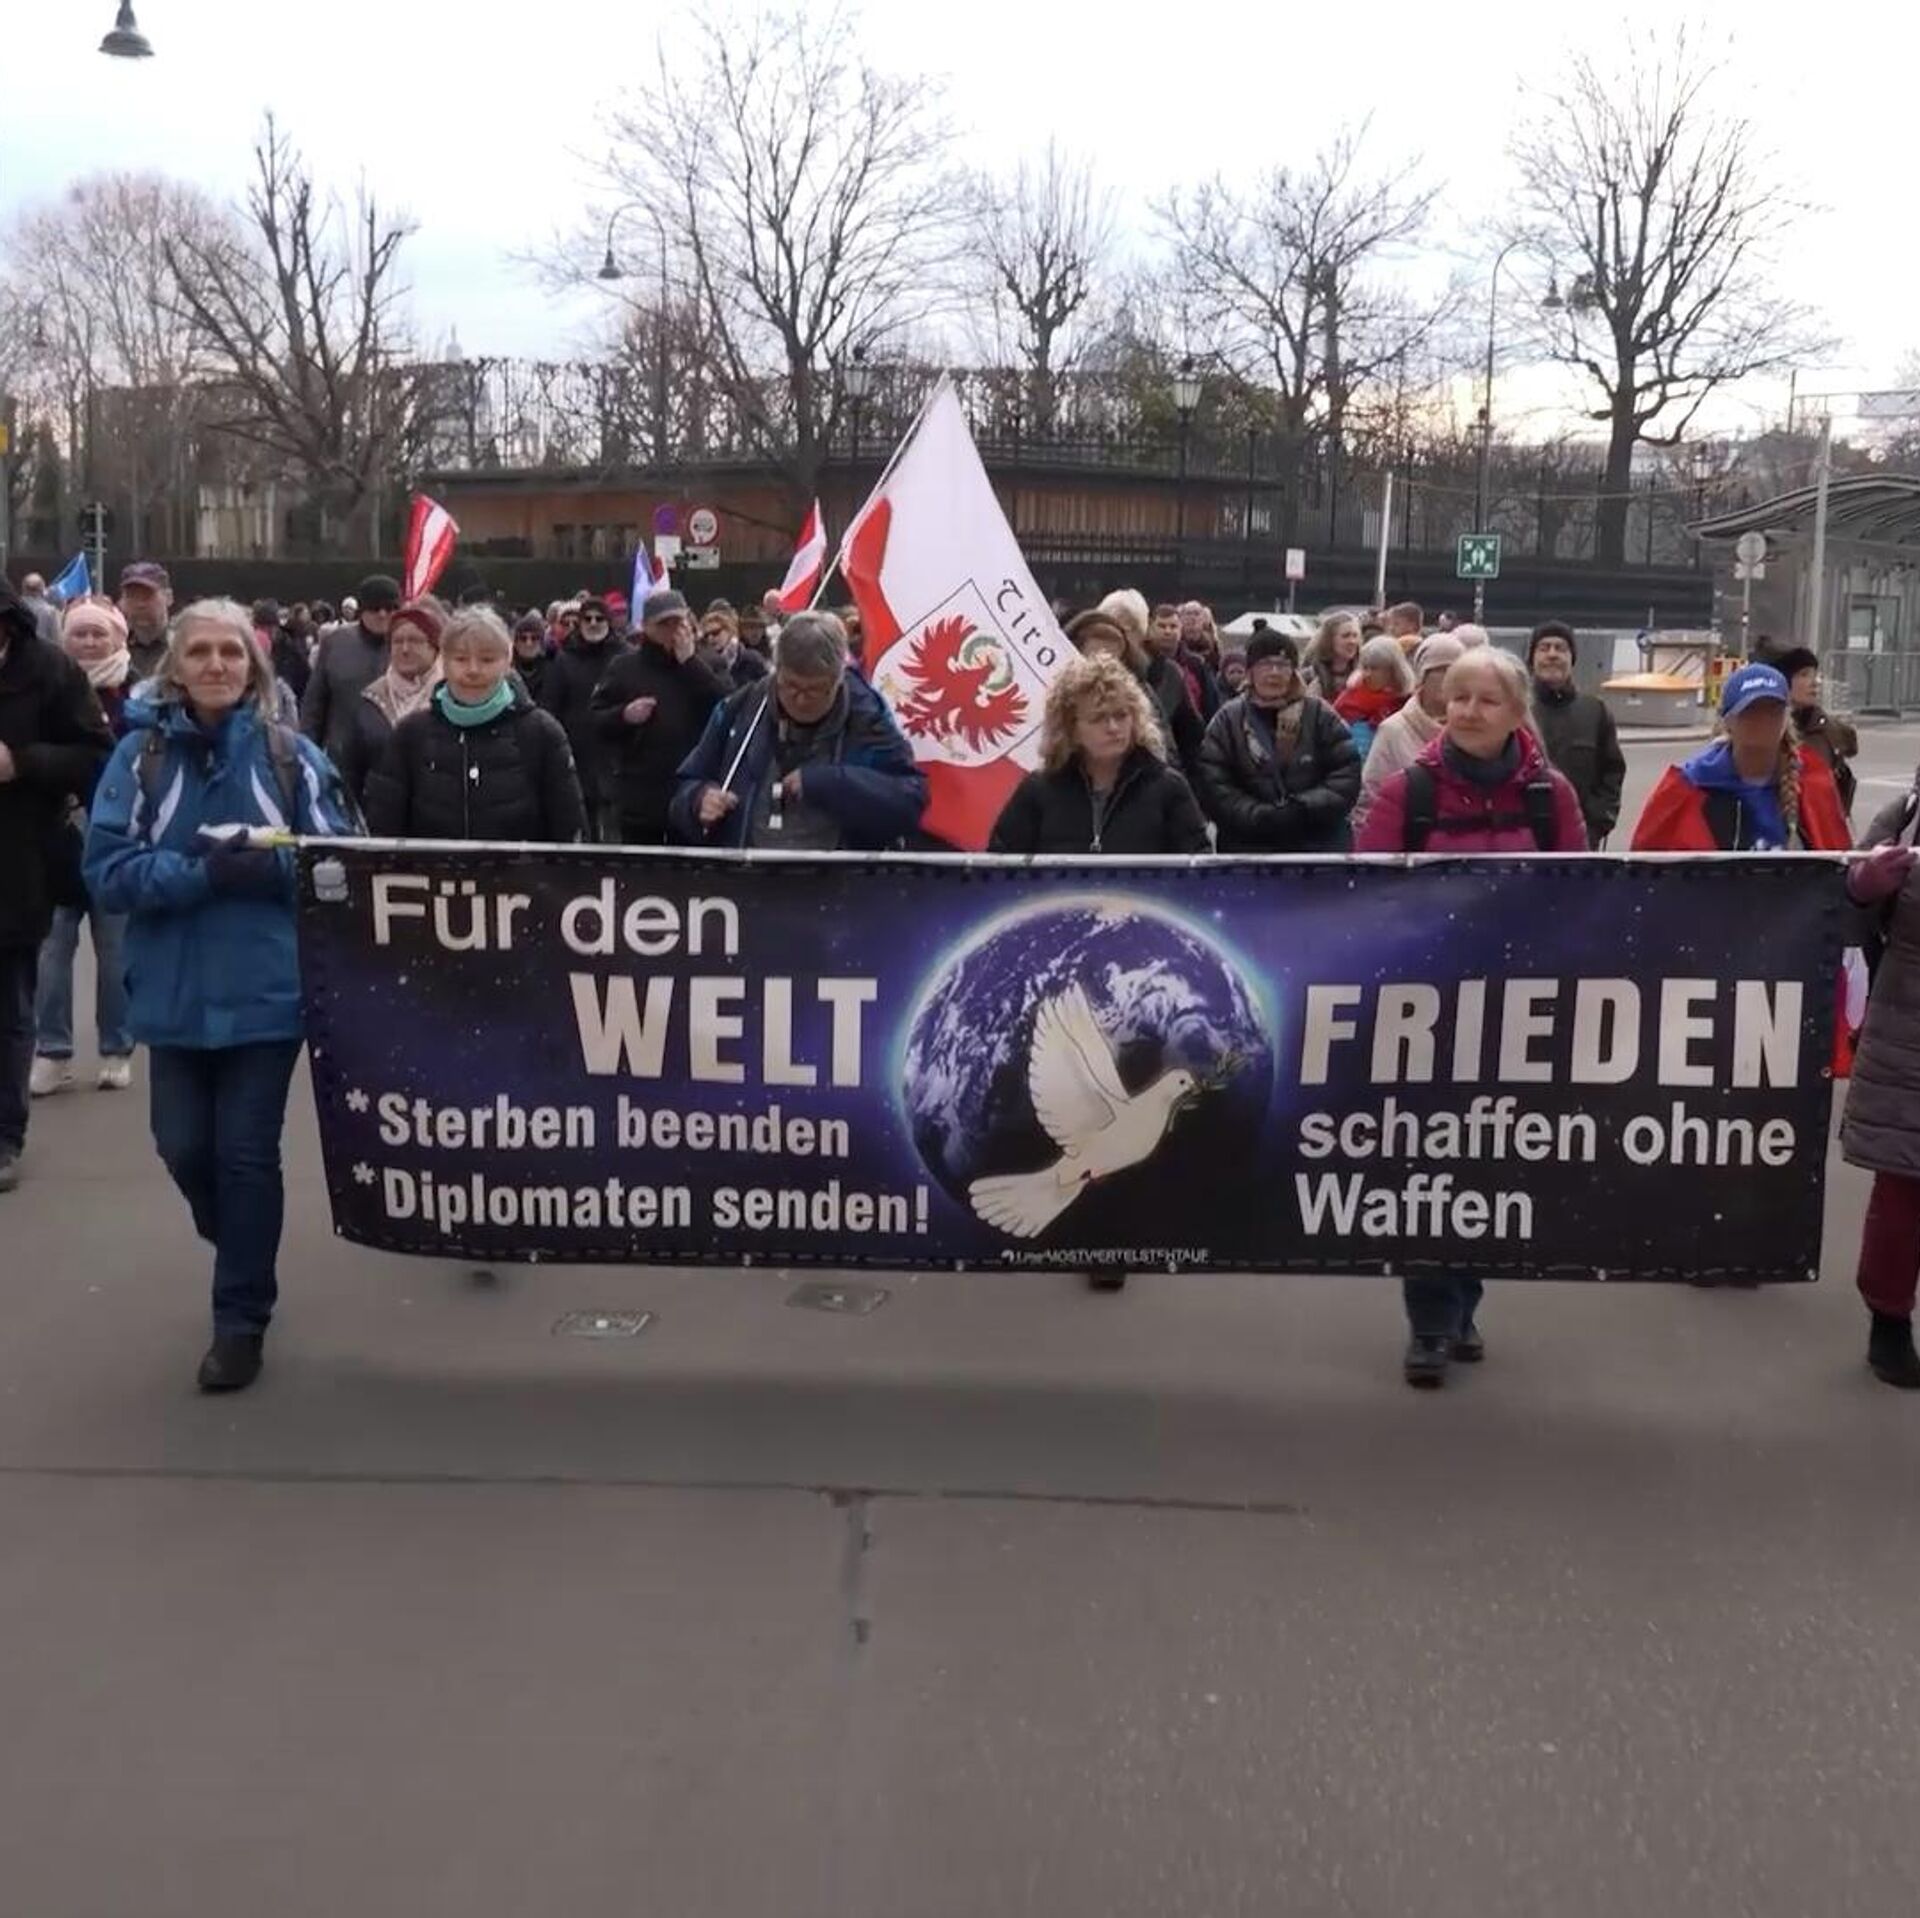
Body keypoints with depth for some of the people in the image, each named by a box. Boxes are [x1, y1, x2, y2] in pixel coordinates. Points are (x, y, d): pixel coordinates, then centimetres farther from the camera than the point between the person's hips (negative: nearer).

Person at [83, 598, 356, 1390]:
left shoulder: (292, 754, -2)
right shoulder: (140, 754, -1)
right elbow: (106, 868, -6)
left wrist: (269, 866, -18)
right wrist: (201, 874, -19)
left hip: (266, 988, -1)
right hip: (175, 990, 2)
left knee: (247, 1153, 3)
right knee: (184, 1147, 9)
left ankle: (241, 1318, 18)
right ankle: (240, 1253, 40)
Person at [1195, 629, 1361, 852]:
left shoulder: (1320, 716, 3)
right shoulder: (1227, 721, 1)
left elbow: (1347, 776, -3)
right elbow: (1214, 787, -7)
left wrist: (1305, 808, -18)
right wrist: (1262, 816, -19)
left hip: (1318, 848, 0)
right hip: (1250, 850, 0)